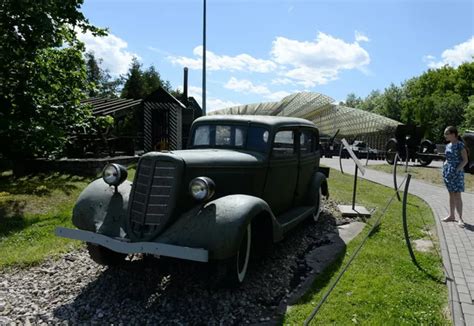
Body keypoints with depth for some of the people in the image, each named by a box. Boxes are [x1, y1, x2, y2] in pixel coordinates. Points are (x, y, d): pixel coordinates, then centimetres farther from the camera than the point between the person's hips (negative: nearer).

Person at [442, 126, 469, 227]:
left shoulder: (460, 145, -10)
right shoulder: (448, 145, 11)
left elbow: (465, 160, -12)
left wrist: (458, 169, -19)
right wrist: (445, 166, 7)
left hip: (456, 173, -7)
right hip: (448, 172, 7)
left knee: (457, 196, -5)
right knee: (451, 195, 13)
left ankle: (460, 218, 2)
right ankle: (451, 216, 22)